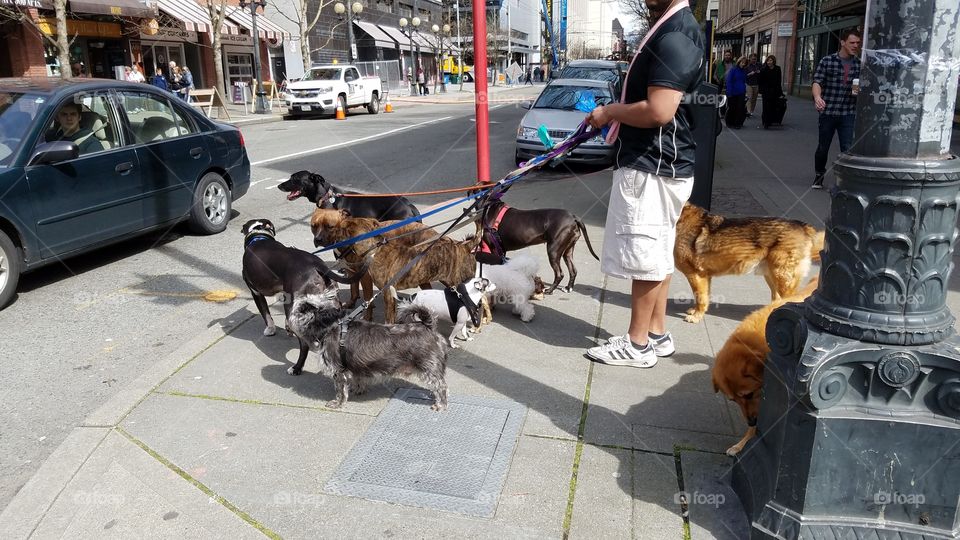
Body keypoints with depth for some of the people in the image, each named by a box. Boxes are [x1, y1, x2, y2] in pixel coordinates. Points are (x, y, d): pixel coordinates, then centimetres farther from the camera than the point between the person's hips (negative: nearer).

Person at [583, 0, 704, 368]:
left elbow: (659, 111, -27)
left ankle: (638, 344, 11)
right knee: (657, 254, 15)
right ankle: (657, 334, 26)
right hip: (659, 165, 10)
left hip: (651, 168, -10)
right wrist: (614, 113, 10)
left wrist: (610, 111, -13)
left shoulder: (675, 36, -19)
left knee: (643, 256, -1)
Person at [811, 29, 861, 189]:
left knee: (848, 149, -5)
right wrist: (817, 97, -30)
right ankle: (819, 175, 32)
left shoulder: (859, 64, 7)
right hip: (828, 112, -1)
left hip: (848, 114, 1)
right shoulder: (827, 61, -2)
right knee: (823, 147, 10)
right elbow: (817, 81, -10)